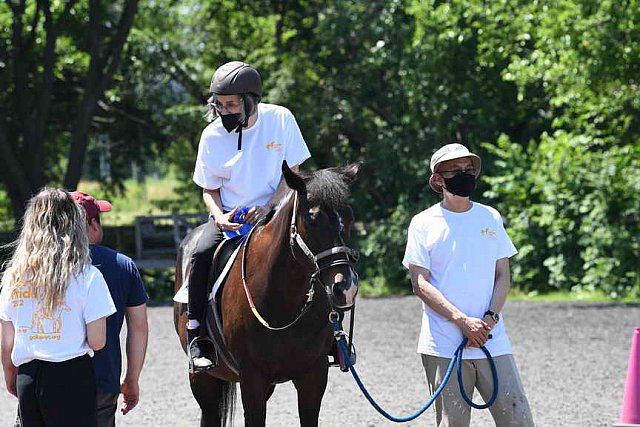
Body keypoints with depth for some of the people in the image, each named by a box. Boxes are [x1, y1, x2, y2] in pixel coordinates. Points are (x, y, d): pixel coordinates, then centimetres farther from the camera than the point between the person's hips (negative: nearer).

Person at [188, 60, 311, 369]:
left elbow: (292, 174, -1)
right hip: (228, 215, 1)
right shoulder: (213, 135, -3)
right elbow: (210, 190, 6)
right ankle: (195, 334, -17)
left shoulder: (280, 120, -5)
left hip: (272, 210, -1)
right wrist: (219, 216, -16)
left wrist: (266, 208, -17)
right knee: (202, 254, -28)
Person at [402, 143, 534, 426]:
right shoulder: (424, 223, 2)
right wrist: (463, 321, -15)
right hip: (443, 346, -3)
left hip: (492, 340, 3)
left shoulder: (490, 218, 12)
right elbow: (420, 284, -4)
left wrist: (490, 318, -7)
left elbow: (503, 276, 11)